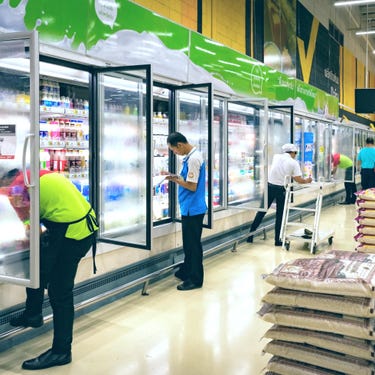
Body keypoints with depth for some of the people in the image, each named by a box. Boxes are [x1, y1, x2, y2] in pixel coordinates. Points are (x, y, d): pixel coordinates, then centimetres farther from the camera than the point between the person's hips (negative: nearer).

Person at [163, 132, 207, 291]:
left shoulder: (193, 159, -20)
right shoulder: (192, 156, 10)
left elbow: (192, 186, -21)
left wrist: (175, 179, -9)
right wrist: (177, 178, 2)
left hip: (192, 209, -10)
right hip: (190, 208, 10)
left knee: (193, 244, 0)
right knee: (189, 243, 20)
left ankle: (195, 279, 9)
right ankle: (186, 272, 33)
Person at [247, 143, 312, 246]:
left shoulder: (276, 157, 6)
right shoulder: (294, 163, -4)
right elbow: (298, 180, -6)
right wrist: (307, 181, 13)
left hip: (269, 186, 3)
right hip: (281, 189, -3)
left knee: (261, 211, 10)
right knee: (280, 215, 9)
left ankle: (250, 236, 11)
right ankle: (277, 240, 13)